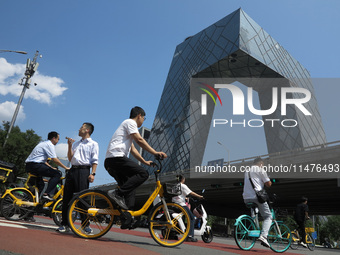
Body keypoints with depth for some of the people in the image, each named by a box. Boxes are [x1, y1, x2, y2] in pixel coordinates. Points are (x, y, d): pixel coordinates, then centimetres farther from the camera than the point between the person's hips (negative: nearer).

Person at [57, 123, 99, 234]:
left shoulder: (93, 144, 7)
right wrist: (70, 146, 6)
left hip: (83, 171, -6)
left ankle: (86, 225, -4)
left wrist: (92, 173, -14)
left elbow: (95, 161, -2)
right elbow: (70, 158, 16)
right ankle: (65, 224, 11)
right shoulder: (76, 144, 25)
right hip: (72, 170, 6)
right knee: (67, 197, 4)